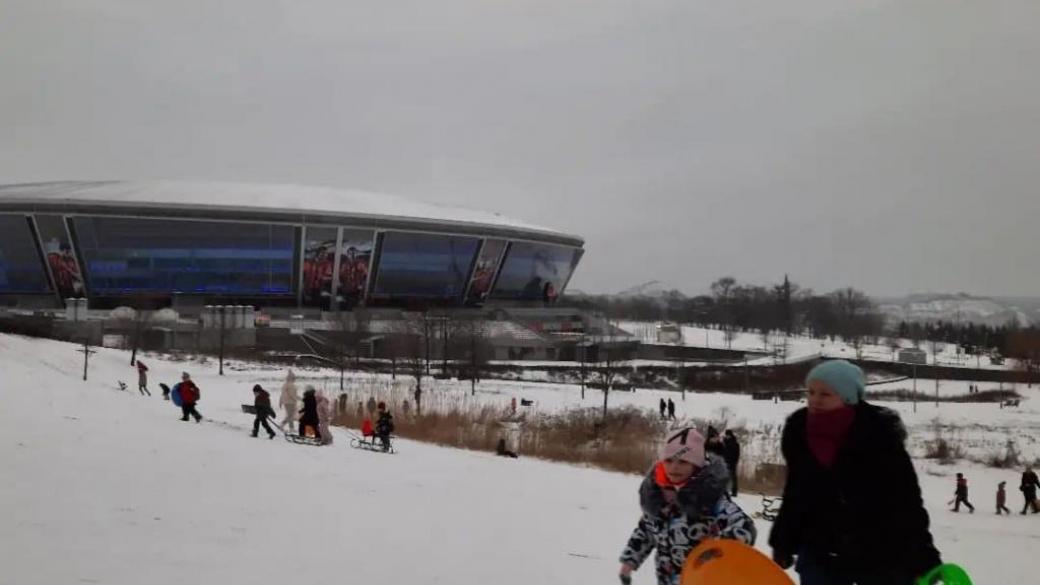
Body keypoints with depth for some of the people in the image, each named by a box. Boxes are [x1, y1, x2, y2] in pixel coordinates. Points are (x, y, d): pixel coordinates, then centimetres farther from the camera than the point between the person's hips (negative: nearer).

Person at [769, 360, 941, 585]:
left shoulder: (879, 434, -17)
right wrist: (782, 543, 13)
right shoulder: (800, 432, -3)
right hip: (820, 553, 4)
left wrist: (923, 559, -16)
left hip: (881, 555, -3)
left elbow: (906, 499, -13)